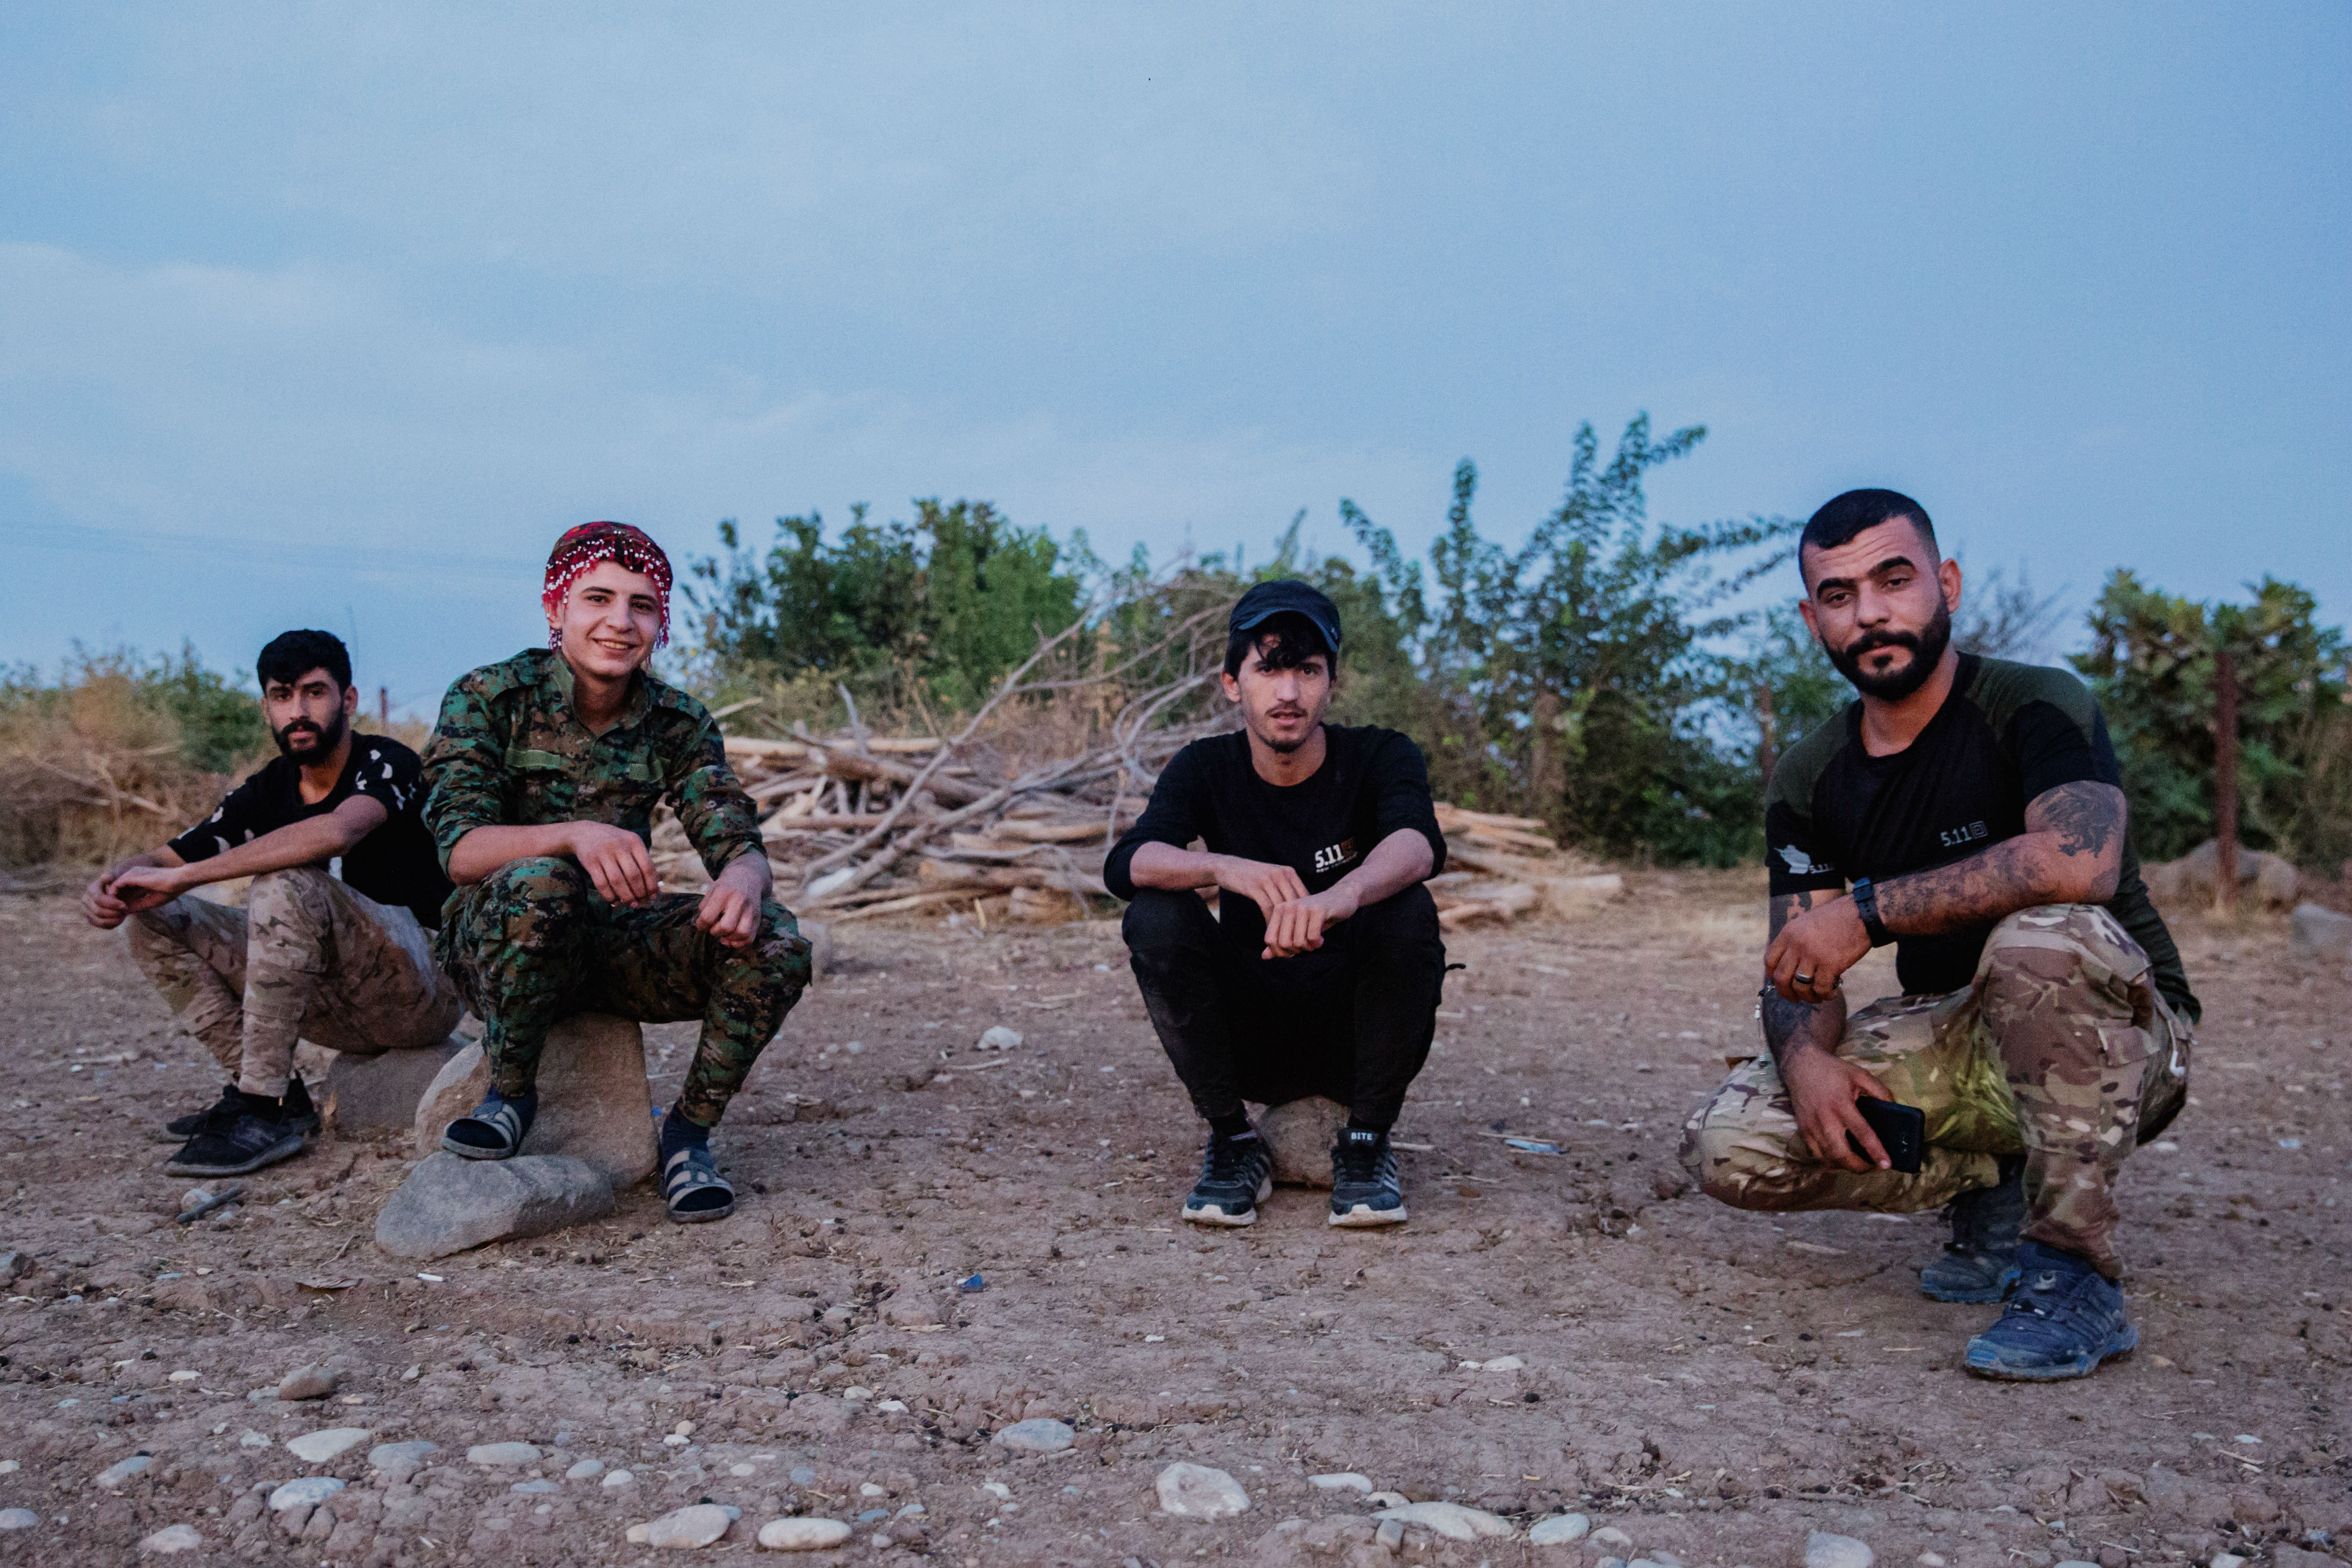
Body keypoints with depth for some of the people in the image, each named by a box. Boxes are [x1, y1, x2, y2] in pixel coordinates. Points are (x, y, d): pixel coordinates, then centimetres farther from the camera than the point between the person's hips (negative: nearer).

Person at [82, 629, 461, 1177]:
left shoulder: (386, 763, -12)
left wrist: (182, 877, -30)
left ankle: (265, 1110, -24)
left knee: (287, 883, -30)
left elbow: (336, 833, -34)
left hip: (426, 992, -7)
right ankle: (268, 1091, -4)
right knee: (156, 921, 1)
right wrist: (115, 880, -19)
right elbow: (165, 860, 7)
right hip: (343, 1004, 7)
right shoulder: (266, 791, 8)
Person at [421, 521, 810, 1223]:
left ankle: (689, 1132, -3)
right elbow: (460, 850, -21)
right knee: (540, 882, -38)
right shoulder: (488, 697, -10)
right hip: (494, 945, -3)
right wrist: (573, 834, -42)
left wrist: (743, 876, -34)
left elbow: (740, 842, -7)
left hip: (616, 943, 3)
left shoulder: (679, 722, 0)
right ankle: (510, 1094, -12)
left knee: (776, 942, -23)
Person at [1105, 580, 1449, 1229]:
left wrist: (1343, 894, -56)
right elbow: (1124, 864, -22)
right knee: (1155, 918, -23)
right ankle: (1233, 1142, -8)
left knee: (1409, 911, -29)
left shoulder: (1380, 757, -9)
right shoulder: (1206, 770, -4)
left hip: (1358, 1032, -1)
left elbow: (1419, 843, -32)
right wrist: (1225, 867, -44)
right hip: (1251, 1041, 1)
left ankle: (1367, 1144, -11)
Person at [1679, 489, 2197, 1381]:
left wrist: (1867, 911, -31)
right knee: (1727, 1146, -15)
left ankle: (2076, 1278, -25)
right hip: (1950, 1045, 5)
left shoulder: (2034, 707, -15)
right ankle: (1993, 1185, 6)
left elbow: (2078, 861, -37)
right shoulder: (1808, 781, 1)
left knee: (2047, 936, -39)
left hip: (2121, 1044, -5)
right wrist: (1808, 1060, -25)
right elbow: (1794, 970, -1)